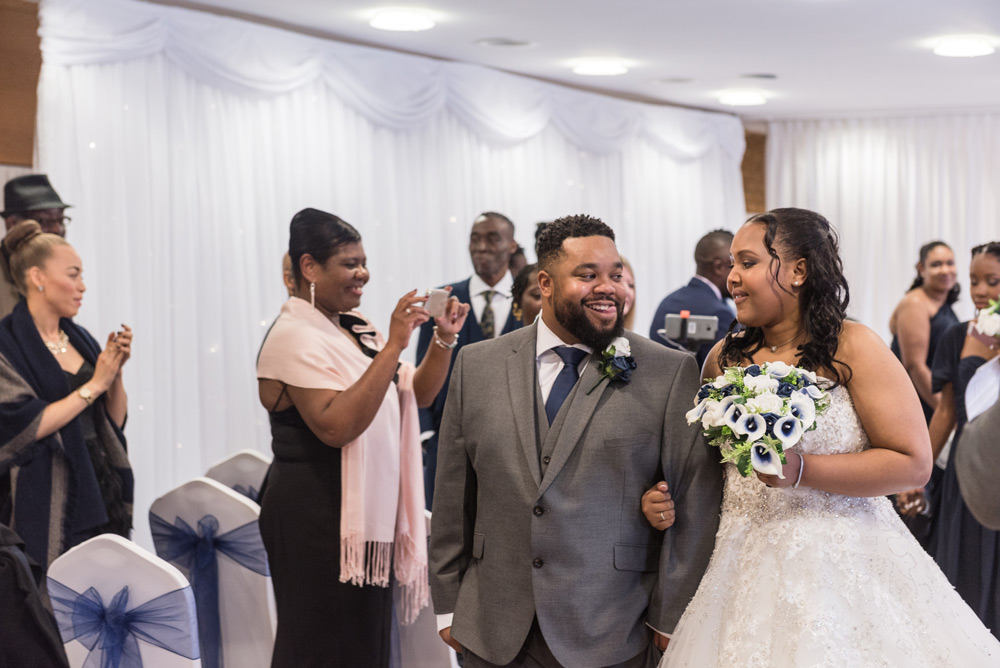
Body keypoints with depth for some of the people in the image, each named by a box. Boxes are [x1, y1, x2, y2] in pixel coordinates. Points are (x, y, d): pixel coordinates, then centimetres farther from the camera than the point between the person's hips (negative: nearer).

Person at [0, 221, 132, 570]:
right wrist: (94, 385, -15)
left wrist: (116, 371, -4)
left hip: (99, 495, 6)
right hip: (46, 506, -6)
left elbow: (115, 420, 13)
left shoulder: (79, 338, 11)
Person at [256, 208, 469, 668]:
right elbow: (337, 426, -27)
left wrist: (444, 339, -2)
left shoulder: (354, 329, 11)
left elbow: (416, 394, 14)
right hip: (317, 520, -8)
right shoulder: (294, 337, -15)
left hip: (368, 515, 8)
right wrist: (393, 346, -27)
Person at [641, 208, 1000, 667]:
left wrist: (800, 470, -20)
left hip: (838, 561, -4)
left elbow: (913, 462, -13)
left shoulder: (852, 346, -8)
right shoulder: (724, 358, 6)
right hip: (745, 568, 4)